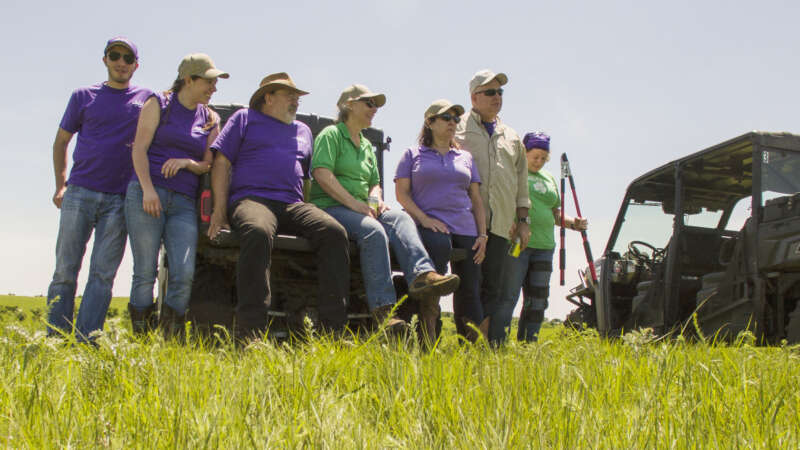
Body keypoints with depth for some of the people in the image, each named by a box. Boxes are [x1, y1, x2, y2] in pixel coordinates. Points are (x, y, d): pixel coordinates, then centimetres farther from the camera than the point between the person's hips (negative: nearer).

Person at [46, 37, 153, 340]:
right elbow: (60, 142, 18)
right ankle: (55, 338, 4)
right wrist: (60, 186, 9)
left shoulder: (147, 99, 13)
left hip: (119, 199, 0)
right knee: (65, 269, -2)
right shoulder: (84, 96, 13)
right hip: (80, 193, 0)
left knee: (103, 273, -5)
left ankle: (86, 341, -4)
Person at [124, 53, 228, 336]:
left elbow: (209, 165, 15)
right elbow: (139, 148, -1)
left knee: (185, 274, -12)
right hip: (147, 194, -3)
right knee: (145, 272, -6)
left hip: (184, 203, 3)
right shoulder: (158, 104, 9)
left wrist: (187, 162, -7)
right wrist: (147, 189, -14)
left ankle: (169, 340, -3)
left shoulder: (210, 119, 18)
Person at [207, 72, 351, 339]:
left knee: (334, 232, -25)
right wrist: (220, 210, -4)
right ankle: (250, 333, -44)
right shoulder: (245, 119, 17)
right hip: (252, 198, -4)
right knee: (258, 232, -40)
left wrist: (312, 214, 15)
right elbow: (222, 163, 8)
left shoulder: (303, 131, 31)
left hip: (293, 205, 5)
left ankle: (333, 329, -29)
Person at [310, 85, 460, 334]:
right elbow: (322, 174, -11)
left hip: (363, 209, 7)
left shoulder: (367, 145, 28)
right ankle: (383, 310, -44)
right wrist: (353, 203, -19)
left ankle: (422, 275, -52)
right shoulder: (331, 134, 3)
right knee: (373, 230, -35)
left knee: (400, 218, -25)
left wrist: (377, 200, 6)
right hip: (330, 207, -7)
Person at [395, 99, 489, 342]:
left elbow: (476, 199, 20)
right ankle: (428, 321, -38)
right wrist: (424, 218, -12)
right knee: (440, 245, -39)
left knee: (470, 290, -7)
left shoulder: (466, 158, 24)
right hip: (430, 226, -4)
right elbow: (402, 193, 4)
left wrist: (482, 234, 7)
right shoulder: (413, 154, 14)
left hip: (465, 229, 5)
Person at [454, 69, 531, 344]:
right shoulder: (458, 129, 8)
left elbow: (521, 182, 25)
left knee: (494, 288, 2)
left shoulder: (511, 137, 23)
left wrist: (522, 220, 18)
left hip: (501, 225, 4)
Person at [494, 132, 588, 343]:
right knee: (508, 296, -9)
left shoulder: (549, 179, 21)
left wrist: (573, 223, 9)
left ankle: (528, 343, 13)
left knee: (538, 299, 6)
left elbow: (554, 214, 27)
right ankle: (497, 342, -6)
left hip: (544, 246, 7)